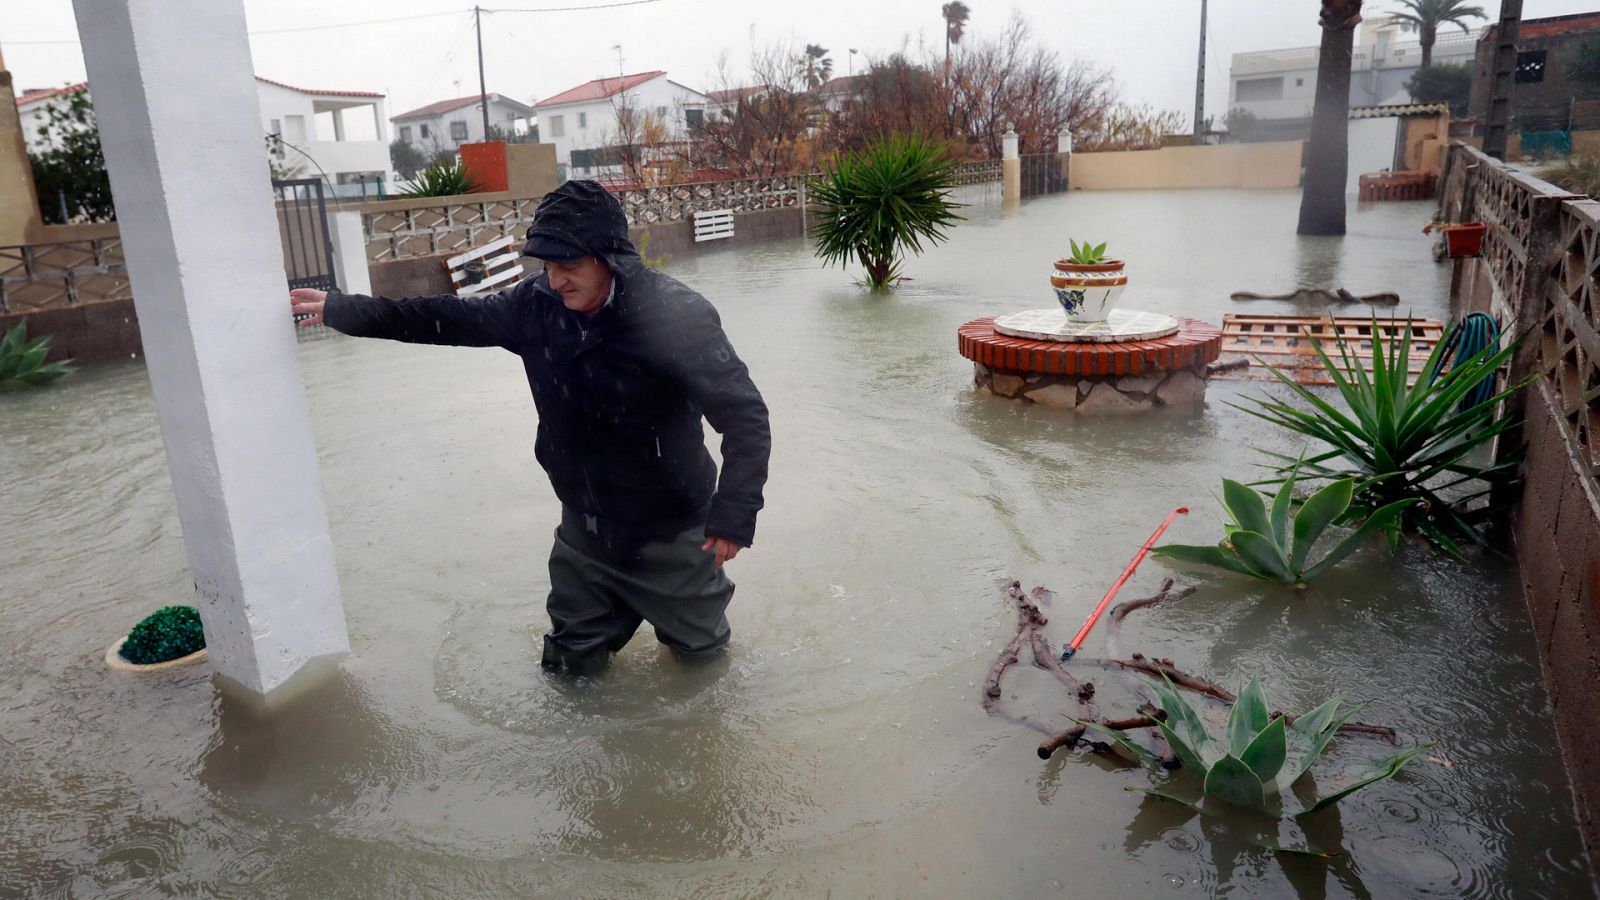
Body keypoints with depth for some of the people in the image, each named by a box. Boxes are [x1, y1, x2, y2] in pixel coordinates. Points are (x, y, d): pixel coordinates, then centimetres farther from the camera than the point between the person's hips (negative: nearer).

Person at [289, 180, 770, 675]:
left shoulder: (676, 315, -25)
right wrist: (340, 309, 6)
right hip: (584, 526, 5)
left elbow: (746, 416, -24)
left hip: (670, 533, -4)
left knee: (699, 645, 16)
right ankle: (624, 606, 45)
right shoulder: (538, 303, -9)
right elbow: (450, 317, 4)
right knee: (574, 662, 18)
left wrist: (733, 515, -29)